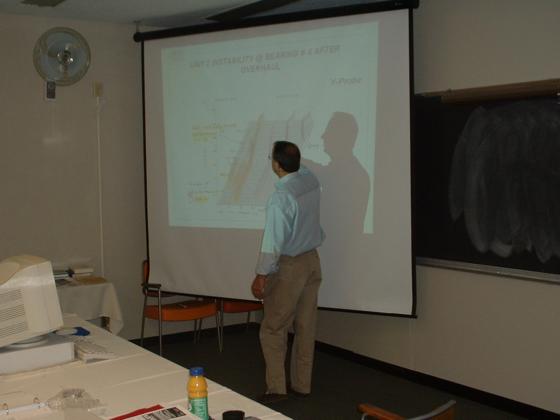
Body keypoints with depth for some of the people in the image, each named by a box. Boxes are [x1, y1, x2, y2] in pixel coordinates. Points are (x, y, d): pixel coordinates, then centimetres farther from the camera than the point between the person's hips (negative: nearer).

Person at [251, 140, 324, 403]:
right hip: (312, 260, 7)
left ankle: (276, 388, 8)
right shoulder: (311, 180, -2)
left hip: (289, 266, -7)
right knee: (306, 327, 12)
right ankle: (301, 385, 22)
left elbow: (273, 241, -22)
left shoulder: (281, 197, -24)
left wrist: (260, 276, -15)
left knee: (273, 329, 5)